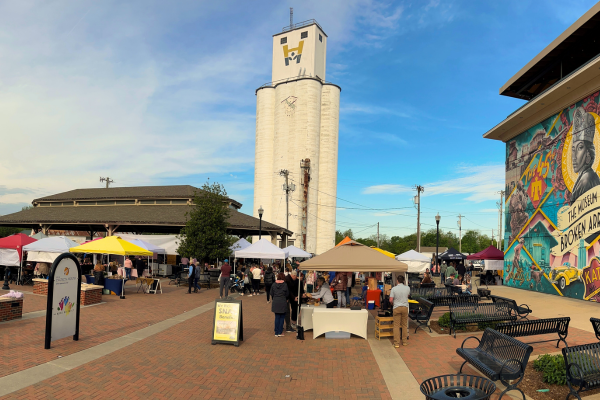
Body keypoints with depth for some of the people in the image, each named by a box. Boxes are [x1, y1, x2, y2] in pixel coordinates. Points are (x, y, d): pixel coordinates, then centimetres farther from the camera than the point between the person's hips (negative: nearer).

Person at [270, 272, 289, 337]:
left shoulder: (273, 285, -1)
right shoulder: (285, 285, -8)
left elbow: (271, 294, 6)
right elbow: (287, 294, 0)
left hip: (275, 303, 3)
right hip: (283, 302, -3)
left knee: (277, 317, 11)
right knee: (282, 317, 8)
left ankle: (276, 332, 15)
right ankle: (280, 332, 9)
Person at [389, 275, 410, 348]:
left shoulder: (394, 288, -11)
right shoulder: (407, 288, -2)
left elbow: (391, 300, -12)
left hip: (397, 308, -2)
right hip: (405, 307, 2)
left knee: (396, 326, 2)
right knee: (404, 325, 13)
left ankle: (396, 343, 2)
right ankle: (404, 341, 20)